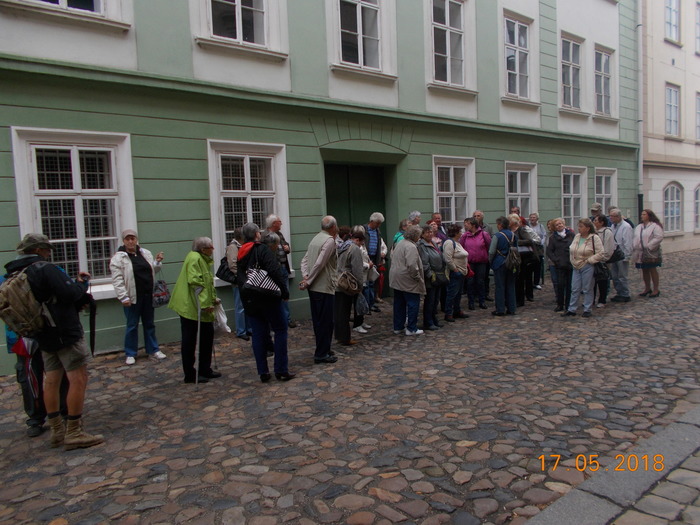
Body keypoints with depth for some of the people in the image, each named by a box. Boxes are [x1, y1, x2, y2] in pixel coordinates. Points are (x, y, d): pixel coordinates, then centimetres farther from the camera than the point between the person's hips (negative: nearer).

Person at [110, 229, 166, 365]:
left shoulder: (146, 253, 8)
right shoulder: (118, 258, -8)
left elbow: (153, 271, 18)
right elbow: (117, 280, -12)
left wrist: (157, 262, 0)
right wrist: (124, 297, -17)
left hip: (148, 296, 5)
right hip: (132, 297, -5)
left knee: (150, 324, 13)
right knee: (132, 326, 5)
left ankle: (153, 350, 24)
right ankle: (130, 354, 18)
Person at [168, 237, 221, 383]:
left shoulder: (204, 260, 16)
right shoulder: (194, 258, -17)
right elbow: (195, 283, -24)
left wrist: (213, 299, 18)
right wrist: (204, 304, -24)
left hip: (202, 308, 10)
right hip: (190, 307, -10)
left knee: (207, 337, 15)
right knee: (190, 341, 0)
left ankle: (205, 370, 26)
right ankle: (190, 375, 9)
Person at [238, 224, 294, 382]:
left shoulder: (241, 254, 13)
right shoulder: (263, 249, -10)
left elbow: (239, 278, 13)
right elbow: (275, 272, -20)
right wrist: (284, 292, -15)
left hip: (249, 300, 6)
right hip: (267, 298, -6)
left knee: (258, 334, 10)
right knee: (280, 330, 4)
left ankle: (263, 372, 13)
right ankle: (281, 370, 4)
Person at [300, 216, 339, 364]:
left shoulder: (316, 238, 13)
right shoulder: (330, 240, -14)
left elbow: (305, 260, 9)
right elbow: (319, 264, -20)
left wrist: (305, 277, -3)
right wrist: (308, 281, -13)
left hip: (314, 287, 9)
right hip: (324, 287, -9)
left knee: (318, 320, 16)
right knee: (325, 321, 0)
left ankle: (323, 350, 28)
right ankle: (321, 354, 6)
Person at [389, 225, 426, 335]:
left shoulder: (400, 244, 14)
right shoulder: (411, 247, -17)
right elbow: (412, 266, -25)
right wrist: (417, 277, -13)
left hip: (396, 280, 10)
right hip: (408, 281, -10)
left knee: (399, 304, 14)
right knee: (413, 304, 1)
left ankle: (398, 327, 21)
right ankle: (411, 329, 6)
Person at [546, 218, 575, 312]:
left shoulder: (571, 234, 5)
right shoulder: (553, 237, 4)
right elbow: (549, 251, 3)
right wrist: (556, 260, -7)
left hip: (571, 264, 1)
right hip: (559, 265, -1)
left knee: (570, 285, 4)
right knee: (560, 285, -1)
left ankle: (569, 304, 15)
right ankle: (560, 305, 9)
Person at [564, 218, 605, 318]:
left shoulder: (594, 238, -10)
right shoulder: (577, 237, 8)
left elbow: (601, 254, -14)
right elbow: (571, 250, 17)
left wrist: (589, 260, -14)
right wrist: (573, 261, 7)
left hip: (587, 267, -6)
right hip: (576, 267, 6)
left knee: (587, 290, 4)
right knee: (575, 289, 9)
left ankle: (587, 310, 15)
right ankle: (571, 309, 16)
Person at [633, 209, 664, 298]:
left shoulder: (655, 226, -9)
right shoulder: (638, 227, 14)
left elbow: (659, 237, -18)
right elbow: (635, 238, 16)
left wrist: (649, 246, -21)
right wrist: (634, 246, 0)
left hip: (651, 253, -6)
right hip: (640, 253, 6)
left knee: (653, 270, 0)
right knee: (644, 271, 12)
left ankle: (656, 290, 9)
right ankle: (647, 289, 24)